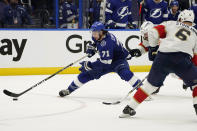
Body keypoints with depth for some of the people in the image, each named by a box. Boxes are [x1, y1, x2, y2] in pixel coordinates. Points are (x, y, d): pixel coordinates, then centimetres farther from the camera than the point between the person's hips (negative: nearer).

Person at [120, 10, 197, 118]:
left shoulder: (171, 24, 21)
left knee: (151, 84, 18)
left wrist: (154, 45, 26)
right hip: (181, 59, -2)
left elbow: (154, 32, 8)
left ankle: (129, 108, 25)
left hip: (162, 57, 2)